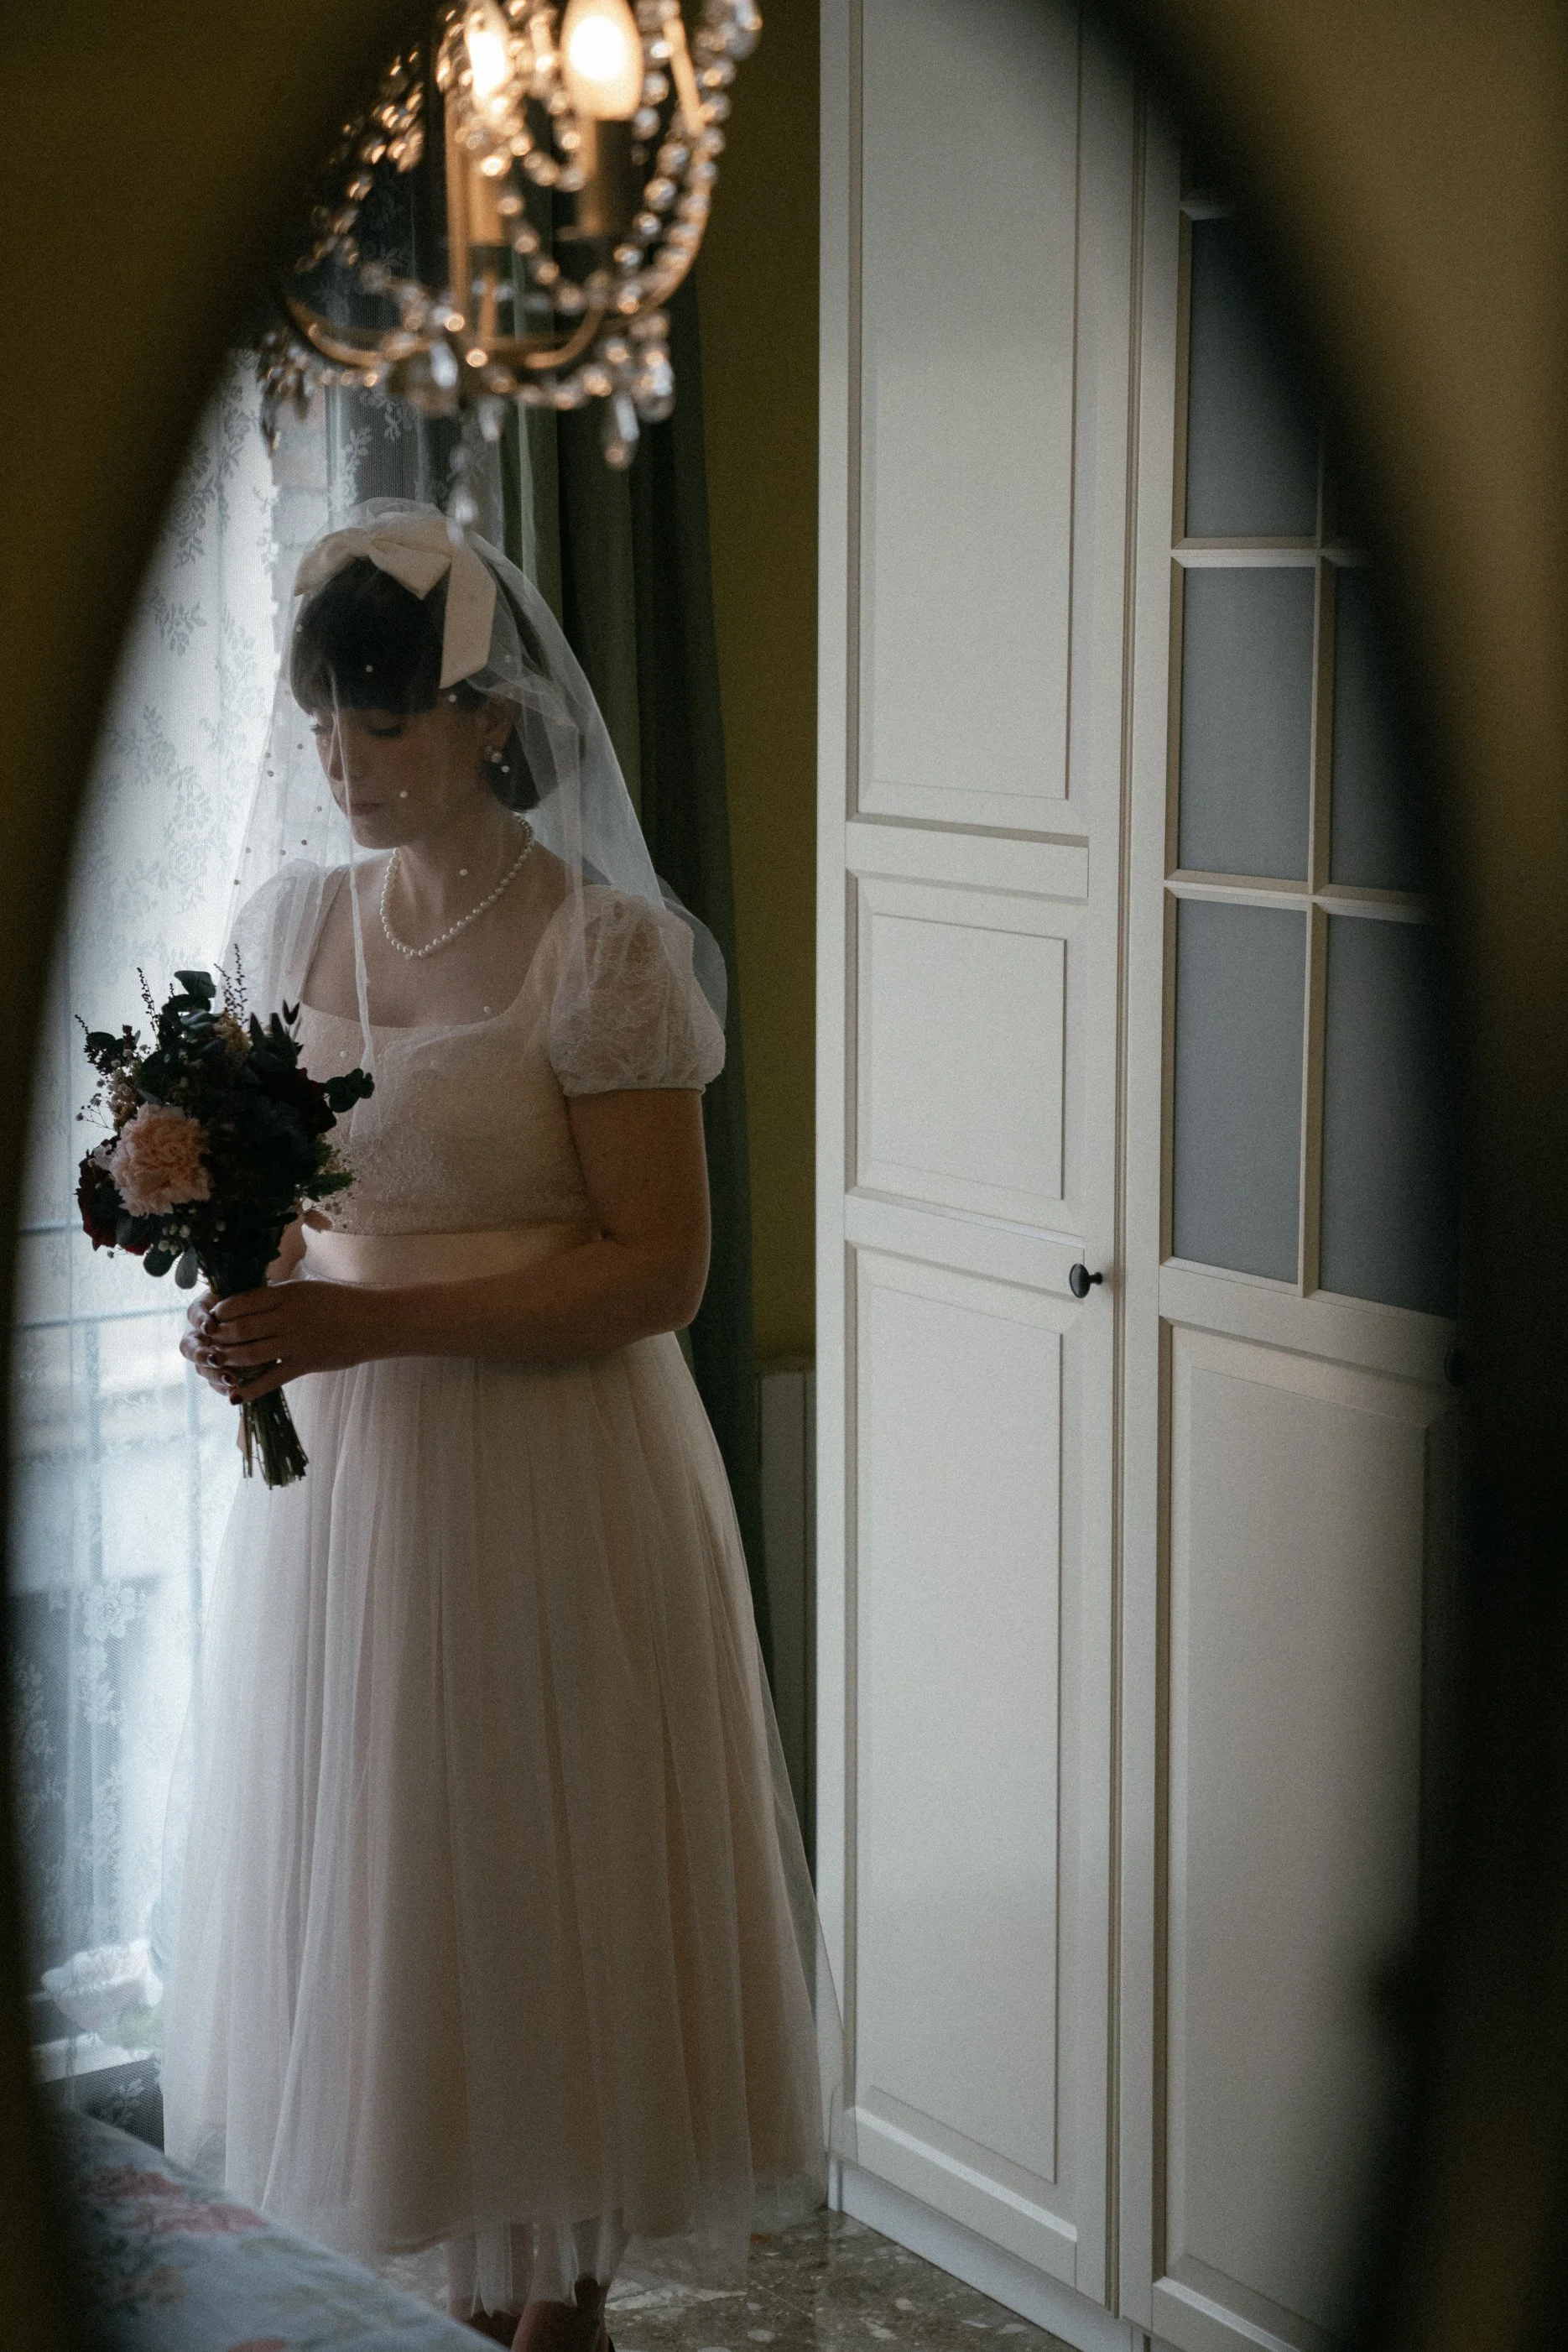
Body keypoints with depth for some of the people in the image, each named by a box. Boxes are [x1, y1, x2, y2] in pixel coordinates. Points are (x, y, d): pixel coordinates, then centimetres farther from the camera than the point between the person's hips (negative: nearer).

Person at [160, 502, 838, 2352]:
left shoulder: (603, 947, -12)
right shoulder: (287, 923, 6)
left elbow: (657, 1268, -15)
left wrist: (367, 1322, -23)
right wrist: (241, 1299, -7)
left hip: (547, 1482, -6)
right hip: (331, 1460, 6)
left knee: (548, 1900, 4)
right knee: (376, 1891, 12)